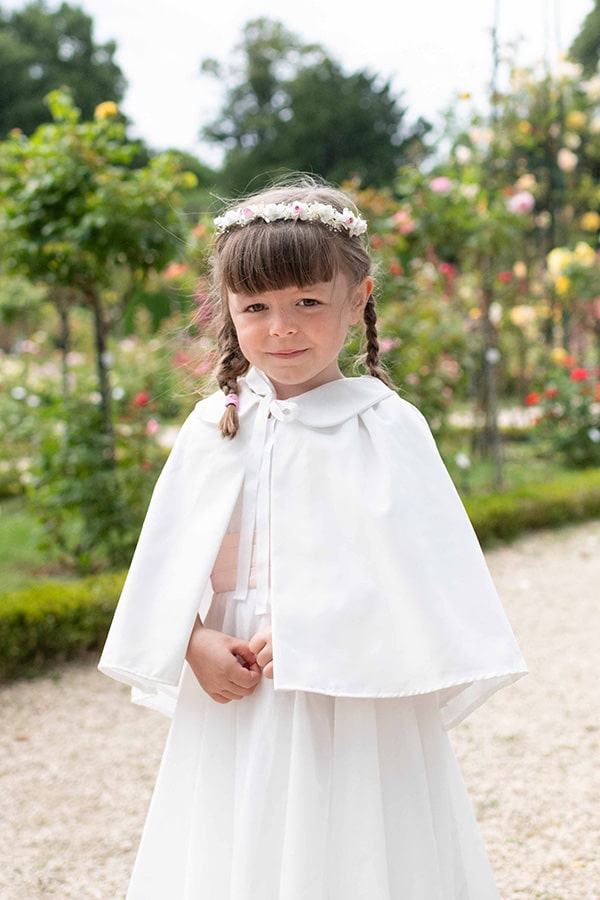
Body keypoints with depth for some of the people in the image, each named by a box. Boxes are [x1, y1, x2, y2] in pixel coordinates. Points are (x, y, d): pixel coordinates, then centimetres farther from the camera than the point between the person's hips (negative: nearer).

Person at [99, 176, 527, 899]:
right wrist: (195, 643, -10)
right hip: (232, 697, 4)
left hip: (354, 709, -4)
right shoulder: (215, 425, 4)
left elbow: (416, 567, -12)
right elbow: (168, 554, 5)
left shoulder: (383, 425, -8)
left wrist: (313, 636, -16)